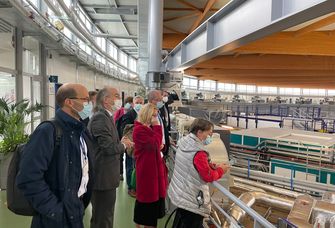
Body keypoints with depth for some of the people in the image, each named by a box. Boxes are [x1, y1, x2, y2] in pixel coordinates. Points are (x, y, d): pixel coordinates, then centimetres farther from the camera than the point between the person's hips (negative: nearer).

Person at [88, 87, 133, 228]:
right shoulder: (100, 117, -19)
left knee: (105, 217, 24)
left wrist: (121, 142, 4)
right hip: (104, 177, -10)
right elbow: (108, 147, -25)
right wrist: (123, 145, -8)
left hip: (105, 176, 10)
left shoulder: (105, 116, 13)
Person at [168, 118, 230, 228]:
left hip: (180, 194, 8)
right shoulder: (199, 152, -27)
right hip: (192, 200, -8)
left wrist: (213, 166, 4)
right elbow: (208, 177, -20)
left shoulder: (183, 143, -2)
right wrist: (220, 170, -4)